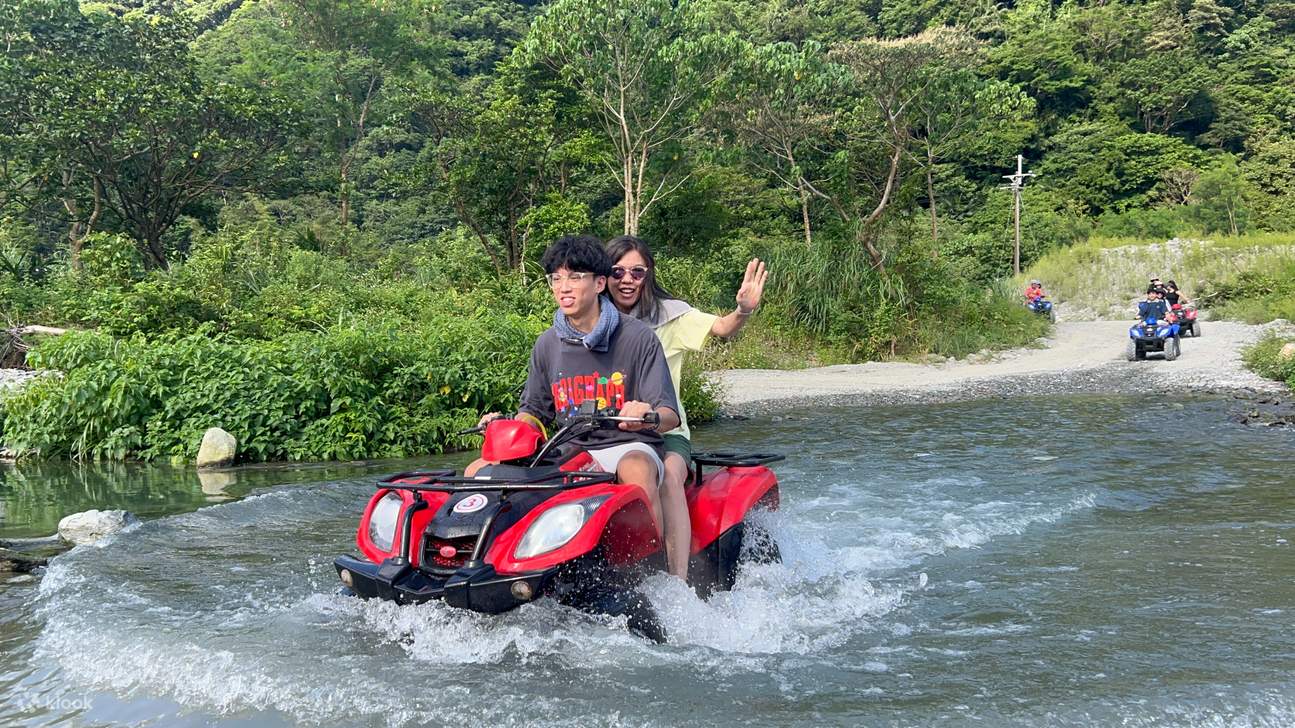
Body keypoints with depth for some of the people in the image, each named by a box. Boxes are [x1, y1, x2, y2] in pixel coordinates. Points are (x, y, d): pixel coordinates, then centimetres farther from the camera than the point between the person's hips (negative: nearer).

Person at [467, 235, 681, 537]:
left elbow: (671, 416, -9)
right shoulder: (547, 344, 9)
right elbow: (534, 412, 18)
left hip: (629, 446, -5)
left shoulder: (638, 337, -5)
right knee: (478, 471, -9)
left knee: (637, 471, -41)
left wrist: (650, 416, -33)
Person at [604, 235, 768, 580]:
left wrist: (744, 310, -30)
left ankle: (679, 582, -37)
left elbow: (722, 328, -8)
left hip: (665, 432, -2)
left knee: (667, 474, -34)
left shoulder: (668, 315, 3)